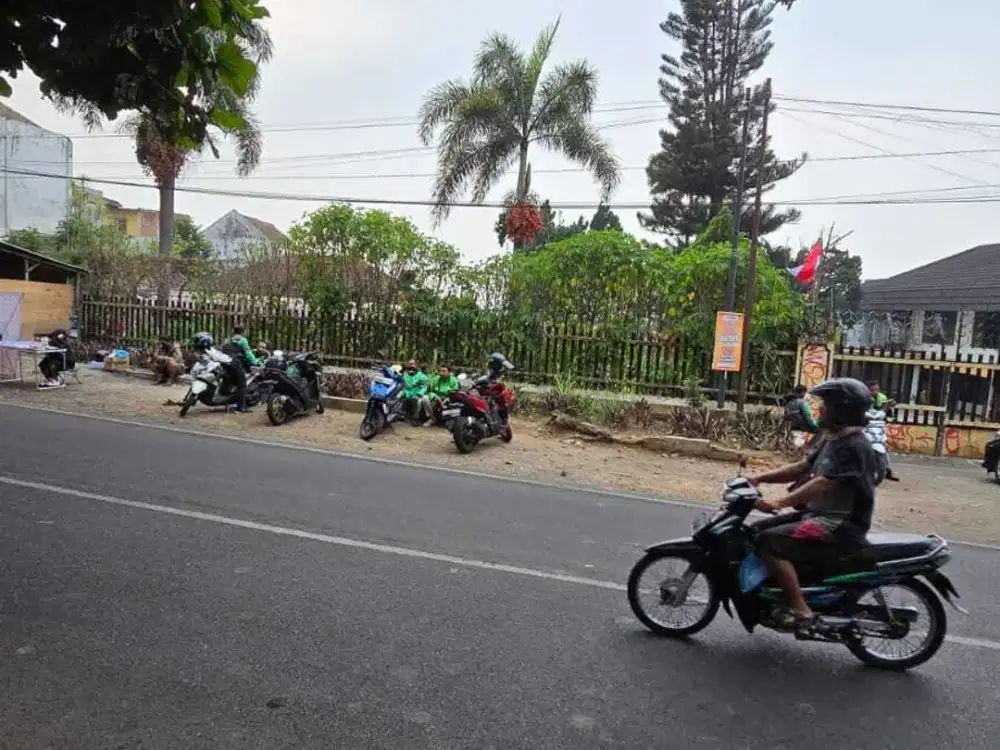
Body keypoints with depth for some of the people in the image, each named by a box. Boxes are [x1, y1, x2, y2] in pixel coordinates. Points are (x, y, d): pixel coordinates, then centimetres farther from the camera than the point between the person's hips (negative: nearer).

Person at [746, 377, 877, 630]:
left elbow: (822, 484, -29)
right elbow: (802, 468, 15)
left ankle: (800, 609, -18)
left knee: (770, 542, -24)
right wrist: (760, 478, 6)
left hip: (841, 525, -10)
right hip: (819, 515, 10)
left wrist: (779, 503, -36)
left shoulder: (853, 447, -19)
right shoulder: (833, 439, 14)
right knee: (757, 531, 7)